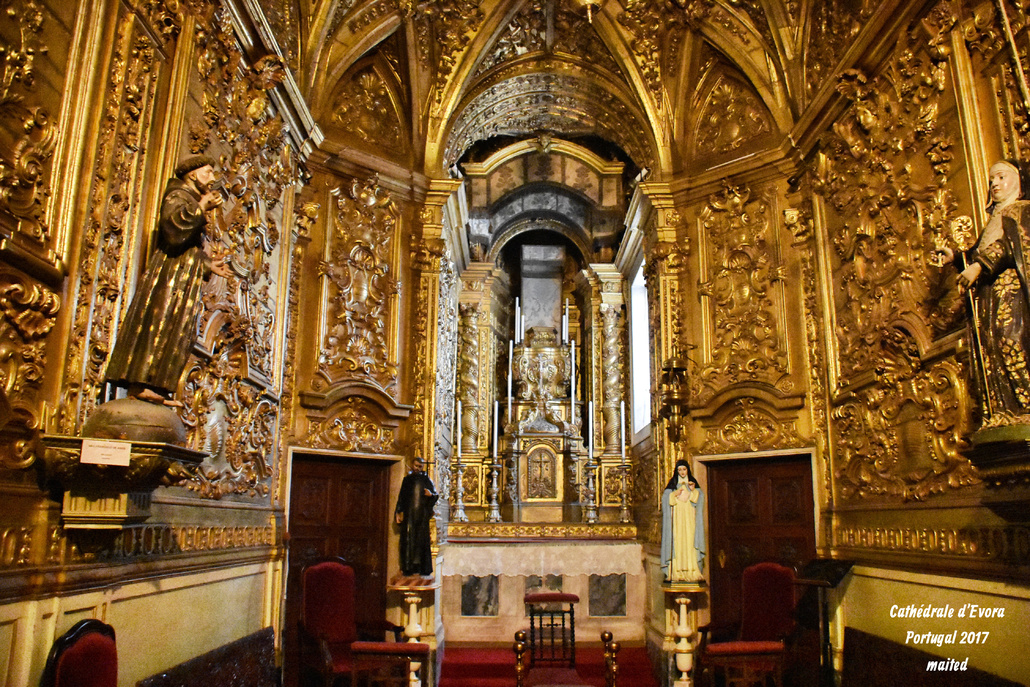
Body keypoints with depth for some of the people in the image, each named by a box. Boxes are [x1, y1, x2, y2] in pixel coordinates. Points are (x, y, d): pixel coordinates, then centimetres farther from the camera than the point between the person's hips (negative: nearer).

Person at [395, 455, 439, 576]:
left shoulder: (426, 479, 6)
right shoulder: (407, 479, 11)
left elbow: (436, 495, 6)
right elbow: (401, 497, 12)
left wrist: (431, 494, -17)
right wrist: (398, 512, 4)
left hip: (422, 514, -1)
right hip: (409, 514, 1)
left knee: (422, 539, -3)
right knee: (408, 540, -2)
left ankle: (423, 568, 1)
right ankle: (408, 567, 3)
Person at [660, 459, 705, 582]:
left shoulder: (693, 483, 13)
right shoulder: (672, 483, 9)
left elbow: (700, 497, 5)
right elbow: (666, 498, 4)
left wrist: (693, 491, -12)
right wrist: (675, 494, -12)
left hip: (690, 518, 1)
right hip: (677, 518, -1)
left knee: (690, 542, -6)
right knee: (677, 543, -8)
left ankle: (692, 571, -5)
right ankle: (677, 571, -10)